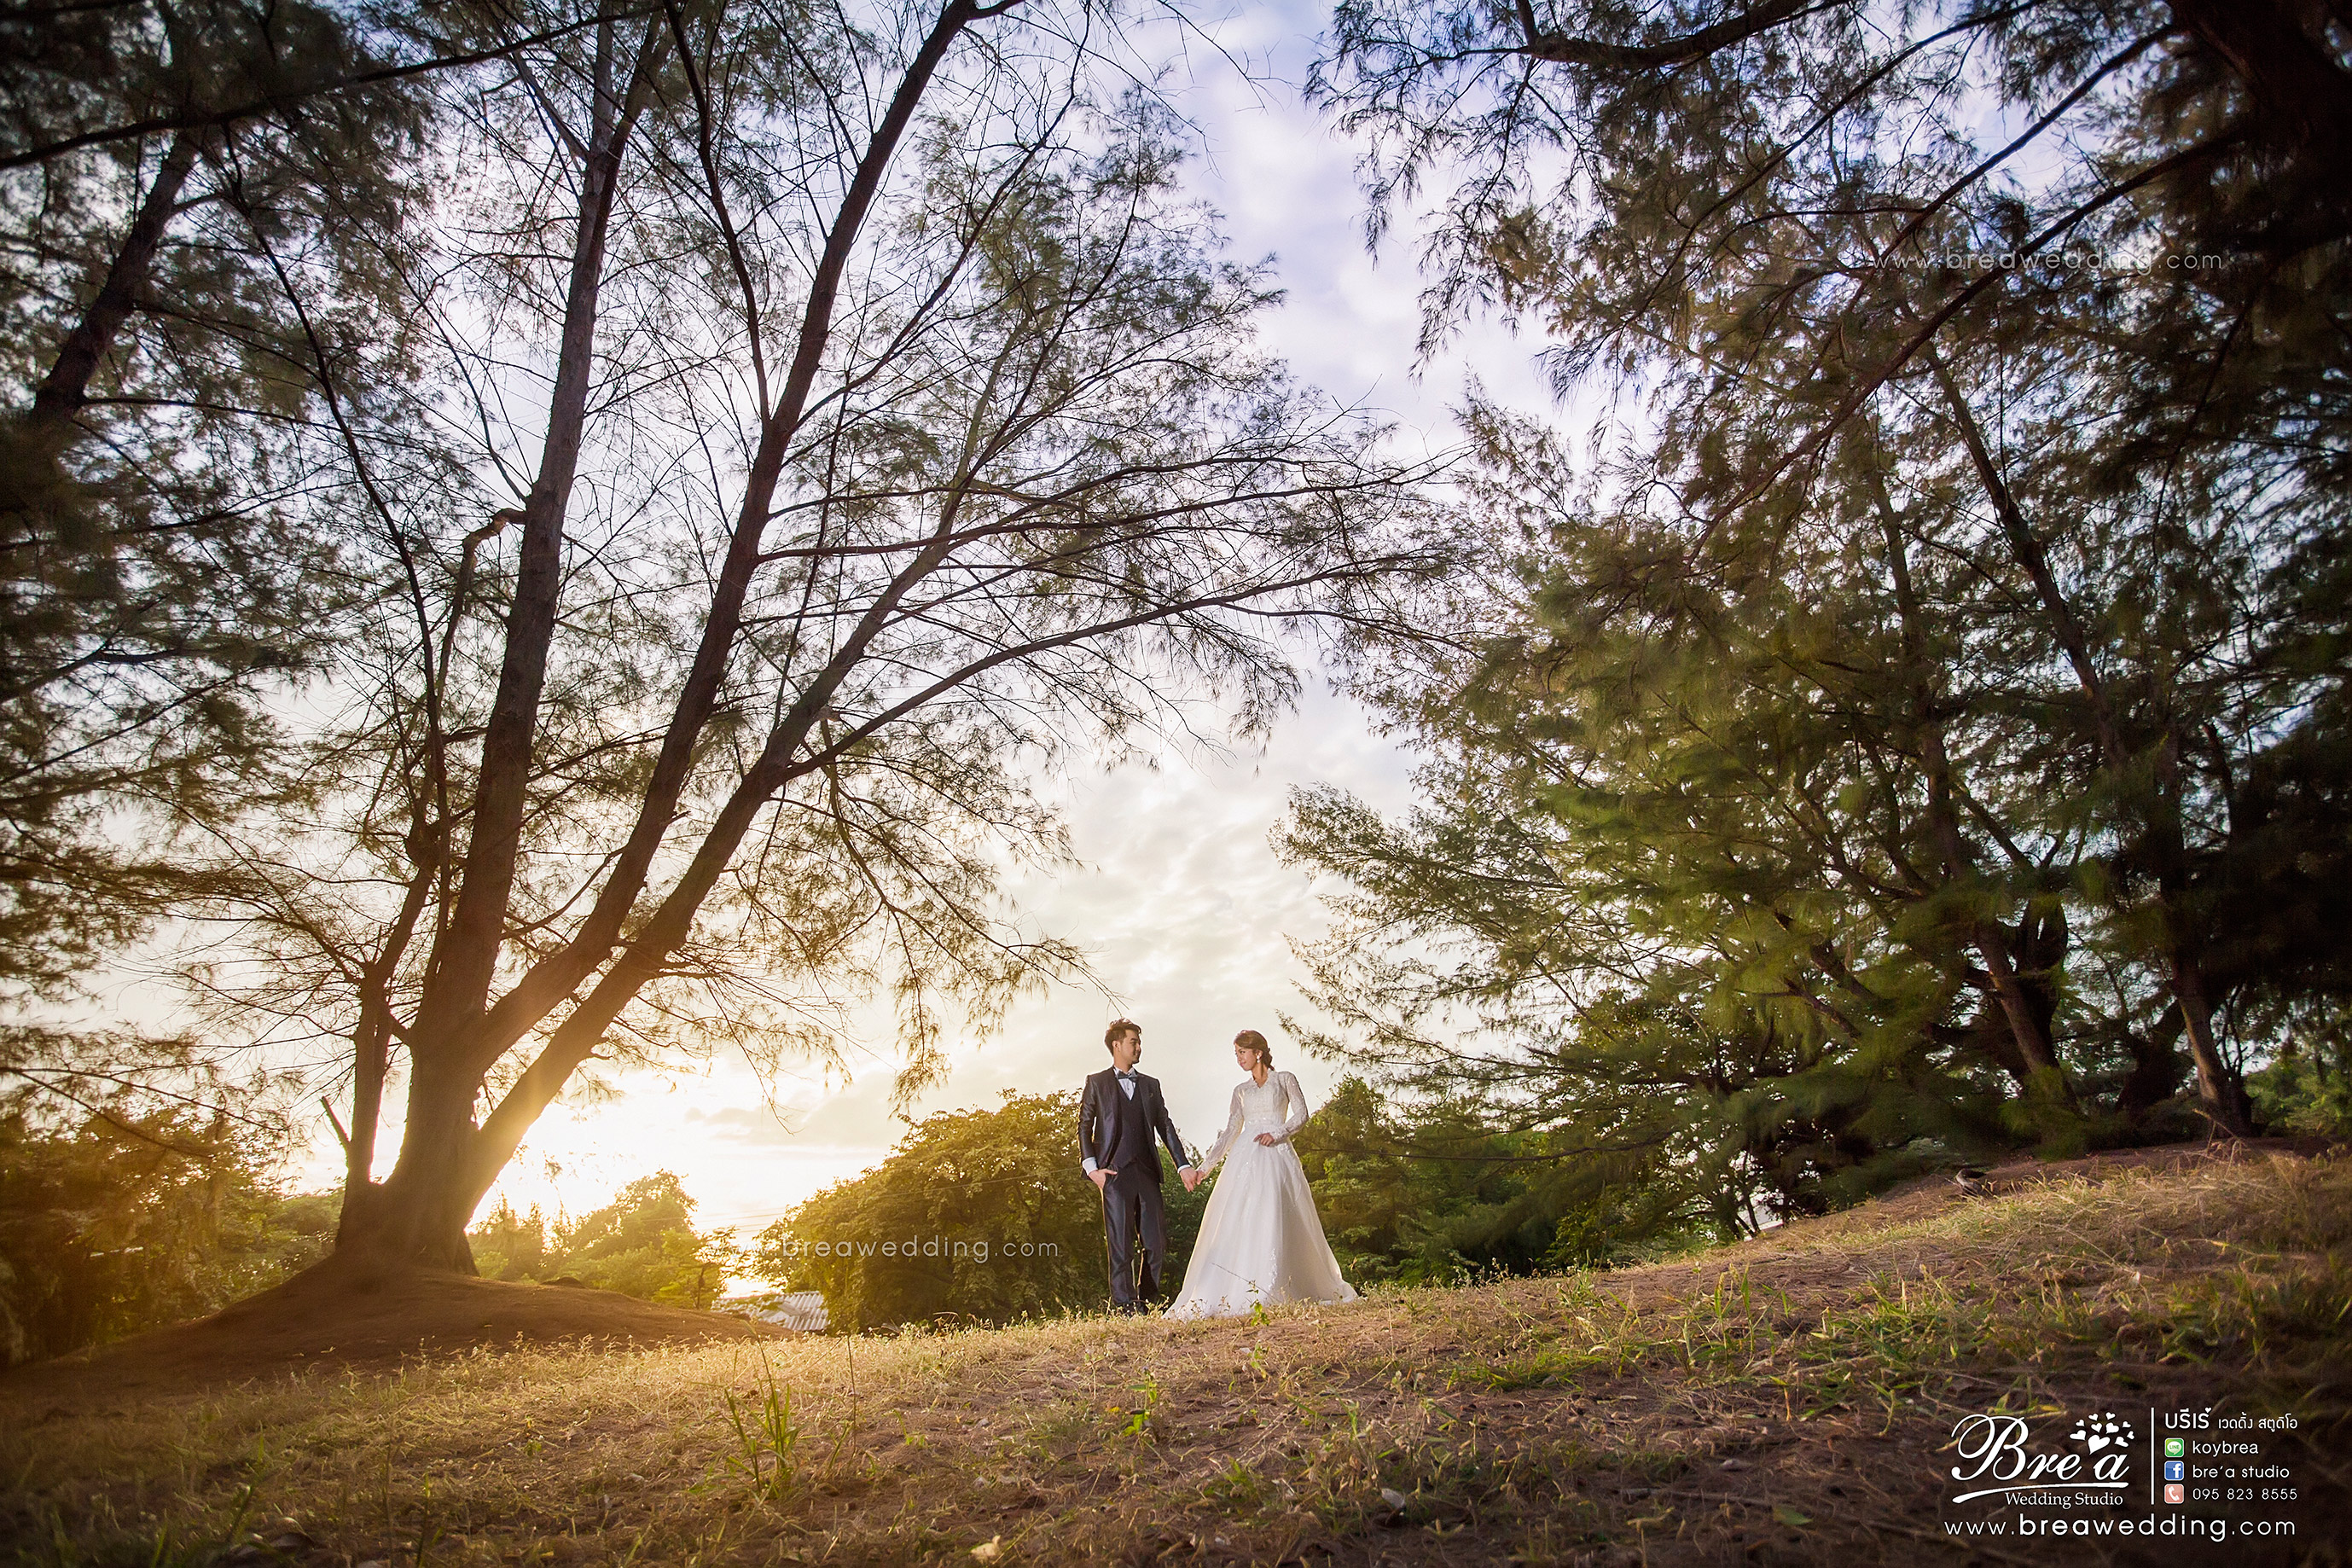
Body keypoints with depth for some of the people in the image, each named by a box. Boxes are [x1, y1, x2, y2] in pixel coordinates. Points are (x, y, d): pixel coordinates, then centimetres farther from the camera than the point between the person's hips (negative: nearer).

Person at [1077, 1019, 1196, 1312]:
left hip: (1147, 1172, 4)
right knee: (1121, 1243, -5)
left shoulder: (1151, 1085, 19)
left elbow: (1165, 1127, 15)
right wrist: (1091, 1168, -6)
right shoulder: (1096, 1083, 9)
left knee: (1156, 1242, 0)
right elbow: (1084, 1127, 5)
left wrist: (1183, 1165, 6)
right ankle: (1125, 1307, -1)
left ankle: (1147, 1304, 12)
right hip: (1115, 1174, -4)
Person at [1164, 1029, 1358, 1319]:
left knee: (1274, 1217, -17)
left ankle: (1271, 1291, -15)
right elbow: (1230, 1133, 18)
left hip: (1276, 1154, -3)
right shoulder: (1240, 1090, 22)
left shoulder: (1284, 1080, 13)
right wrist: (1204, 1167, 10)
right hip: (1246, 1157, 3)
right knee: (1237, 1221, -10)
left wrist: (1277, 1134, -14)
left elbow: (1301, 1114, 3)